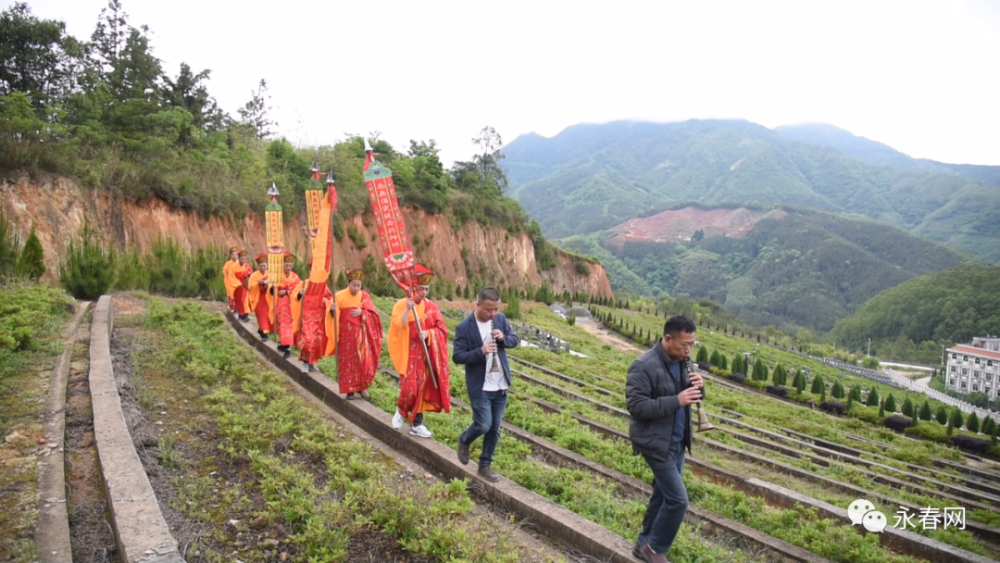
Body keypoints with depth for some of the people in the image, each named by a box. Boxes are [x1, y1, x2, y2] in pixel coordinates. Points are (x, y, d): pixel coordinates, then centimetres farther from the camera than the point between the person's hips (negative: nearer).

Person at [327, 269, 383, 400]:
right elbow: (334, 315, -7)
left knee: (365, 361, 2)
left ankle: (362, 386, 19)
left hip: (361, 334, 2)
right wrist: (332, 310, -29)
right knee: (348, 361, 2)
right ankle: (350, 389, 11)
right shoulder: (340, 296, -4)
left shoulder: (364, 295, 3)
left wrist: (362, 312, -18)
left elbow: (373, 314, -1)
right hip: (346, 334, -2)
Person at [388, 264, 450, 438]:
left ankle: (417, 424, 16)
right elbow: (397, 327, -15)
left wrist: (428, 333, -15)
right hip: (408, 353, -3)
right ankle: (401, 411, 20)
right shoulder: (402, 304, -4)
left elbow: (442, 329, 2)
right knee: (409, 387, -11)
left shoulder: (432, 306, 4)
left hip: (426, 354, 3)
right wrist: (408, 309, -24)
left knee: (423, 387, 5)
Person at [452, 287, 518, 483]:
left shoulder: (501, 319, 0)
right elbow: (457, 356, -14)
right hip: (480, 386, -5)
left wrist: (504, 338, -13)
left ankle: (485, 465, 25)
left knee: (495, 428, 10)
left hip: (501, 385, 5)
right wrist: (480, 352, -28)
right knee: (483, 425, -6)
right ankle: (464, 441, 27)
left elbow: (514, 340, 10)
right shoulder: (464, 328, -15)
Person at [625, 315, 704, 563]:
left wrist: (698, 387, -10)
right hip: (656, 442, -8)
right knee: (678, 499, -7)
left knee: (663, 495, 17)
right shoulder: (644, 366, -21)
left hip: (677, 441, 8)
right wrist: (676, 401, -29)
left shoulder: (682, 361, 4)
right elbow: (635, 405, -24)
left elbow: (693, 397, 14)